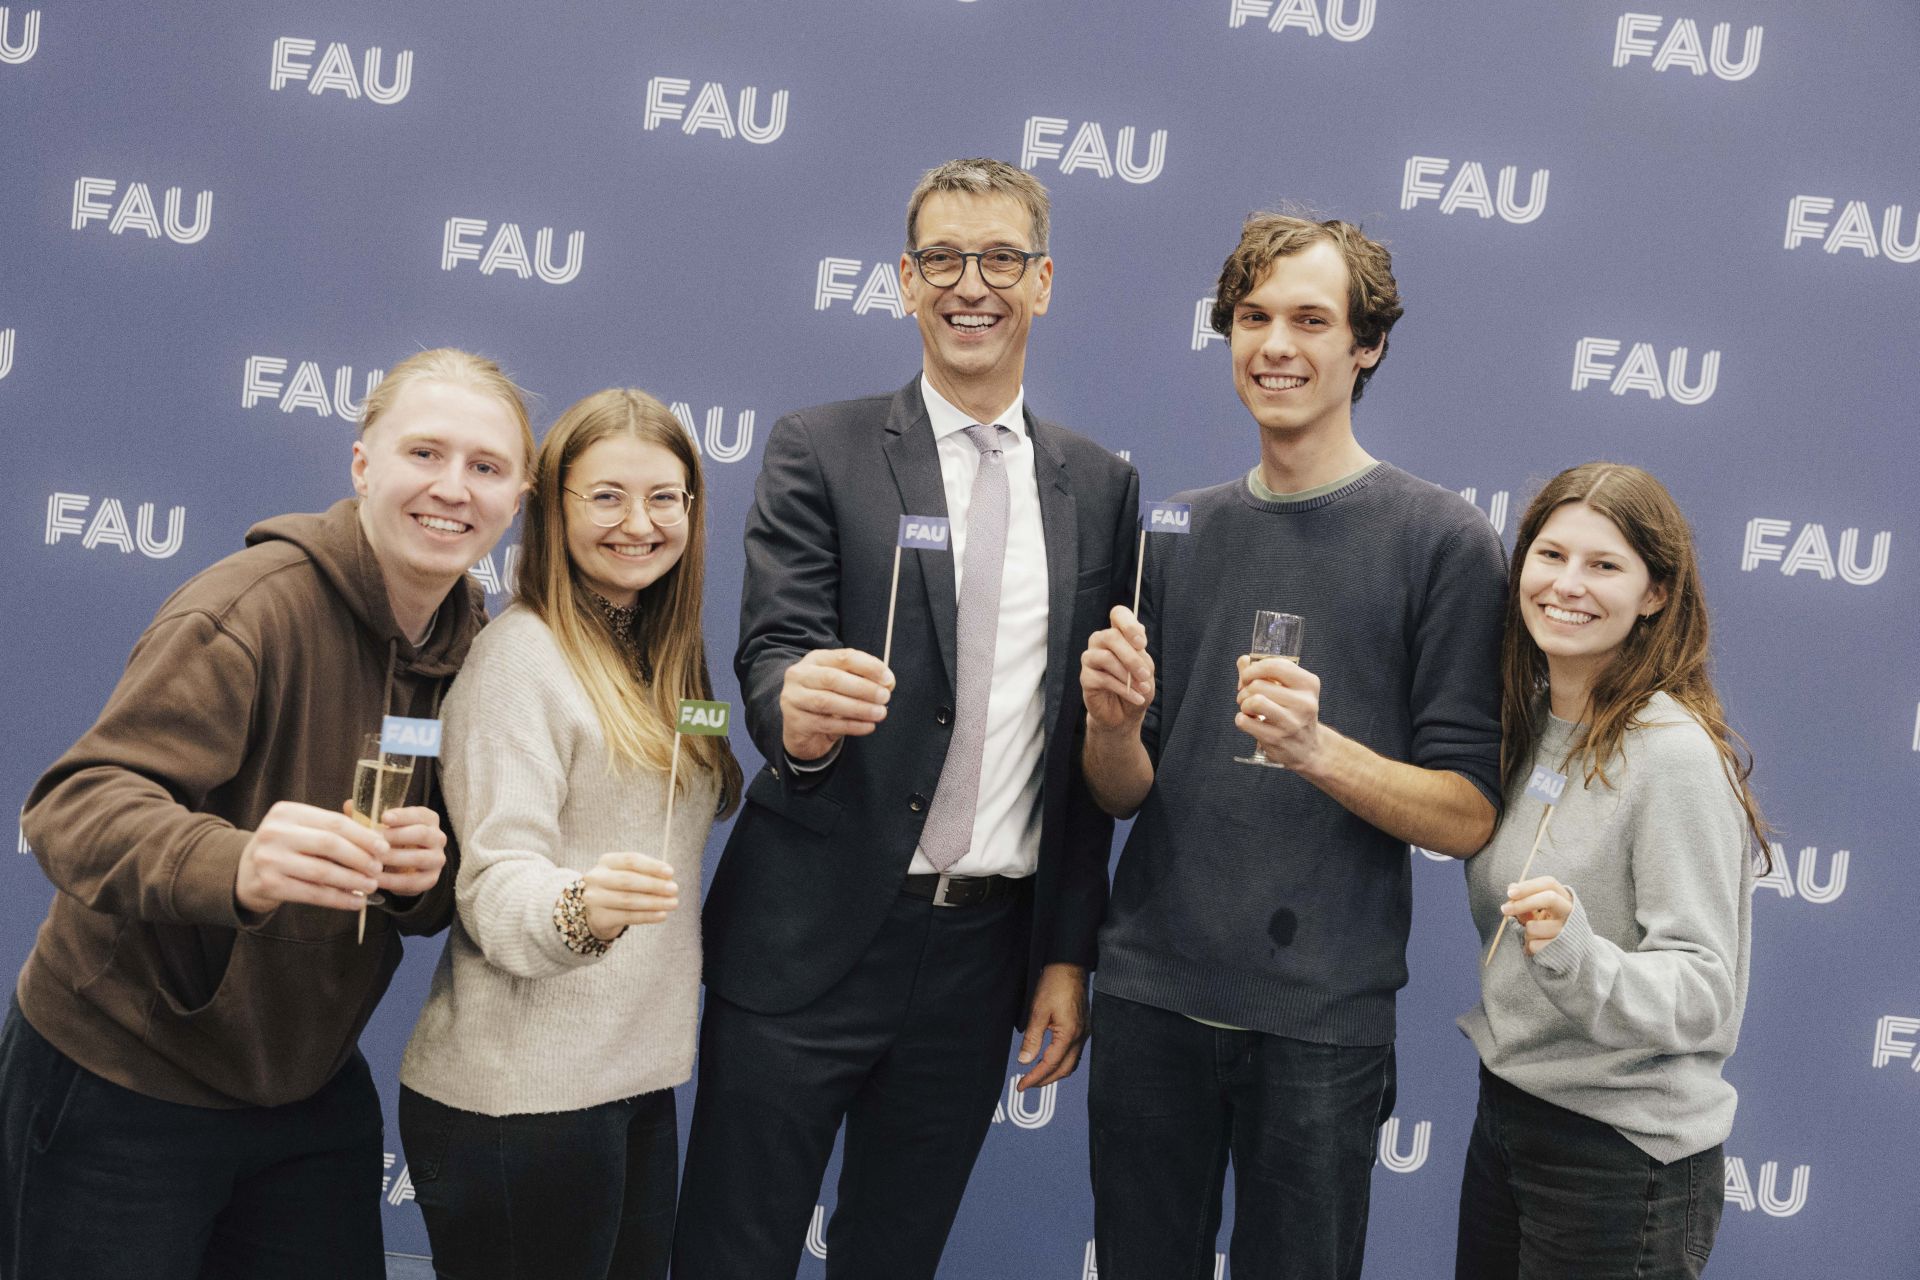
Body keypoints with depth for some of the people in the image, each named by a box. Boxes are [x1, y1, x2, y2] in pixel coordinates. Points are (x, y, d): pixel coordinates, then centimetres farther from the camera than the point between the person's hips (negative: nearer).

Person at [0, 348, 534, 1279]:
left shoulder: (475, 643, 1)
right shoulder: (255, 606, -21)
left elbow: (431, 908, 5)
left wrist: (423, 874, -20)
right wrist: (236, 864, -50)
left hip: (311, 1089, 6)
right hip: (122, 1092, -6)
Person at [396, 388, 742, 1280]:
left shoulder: (665, 657, 13)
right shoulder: (521, 653, -11)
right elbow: (495, 885, -19)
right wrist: (581, 908, -36)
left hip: (640, 1076, 7)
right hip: (519, 1096, -7)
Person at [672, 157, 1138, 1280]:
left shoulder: (1100, 487, 8)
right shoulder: (820, 451, 0)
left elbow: (1092, 742, 9)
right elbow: (771, 648, -11)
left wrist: (1069, 954, 7)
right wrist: (798, 709, -35)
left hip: (985, 952, 3)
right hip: (814, 937, -2)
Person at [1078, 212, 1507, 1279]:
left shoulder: (1444, 540, -5)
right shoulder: (1179, 530, 8)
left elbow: (1469, 818, -8)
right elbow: (1126, 792, 11)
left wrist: (1318, 749, -24)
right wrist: (1113, 722, -11)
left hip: (1321, 1013, -3)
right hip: (1151, 991, 4)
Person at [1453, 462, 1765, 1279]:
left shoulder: (1675, 752, -19)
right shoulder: (1527, 720, 4)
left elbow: (1703, 992, -21)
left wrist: (1577, 955, -37)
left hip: (1623, 1150, -7)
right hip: (1504, 1114, 7)